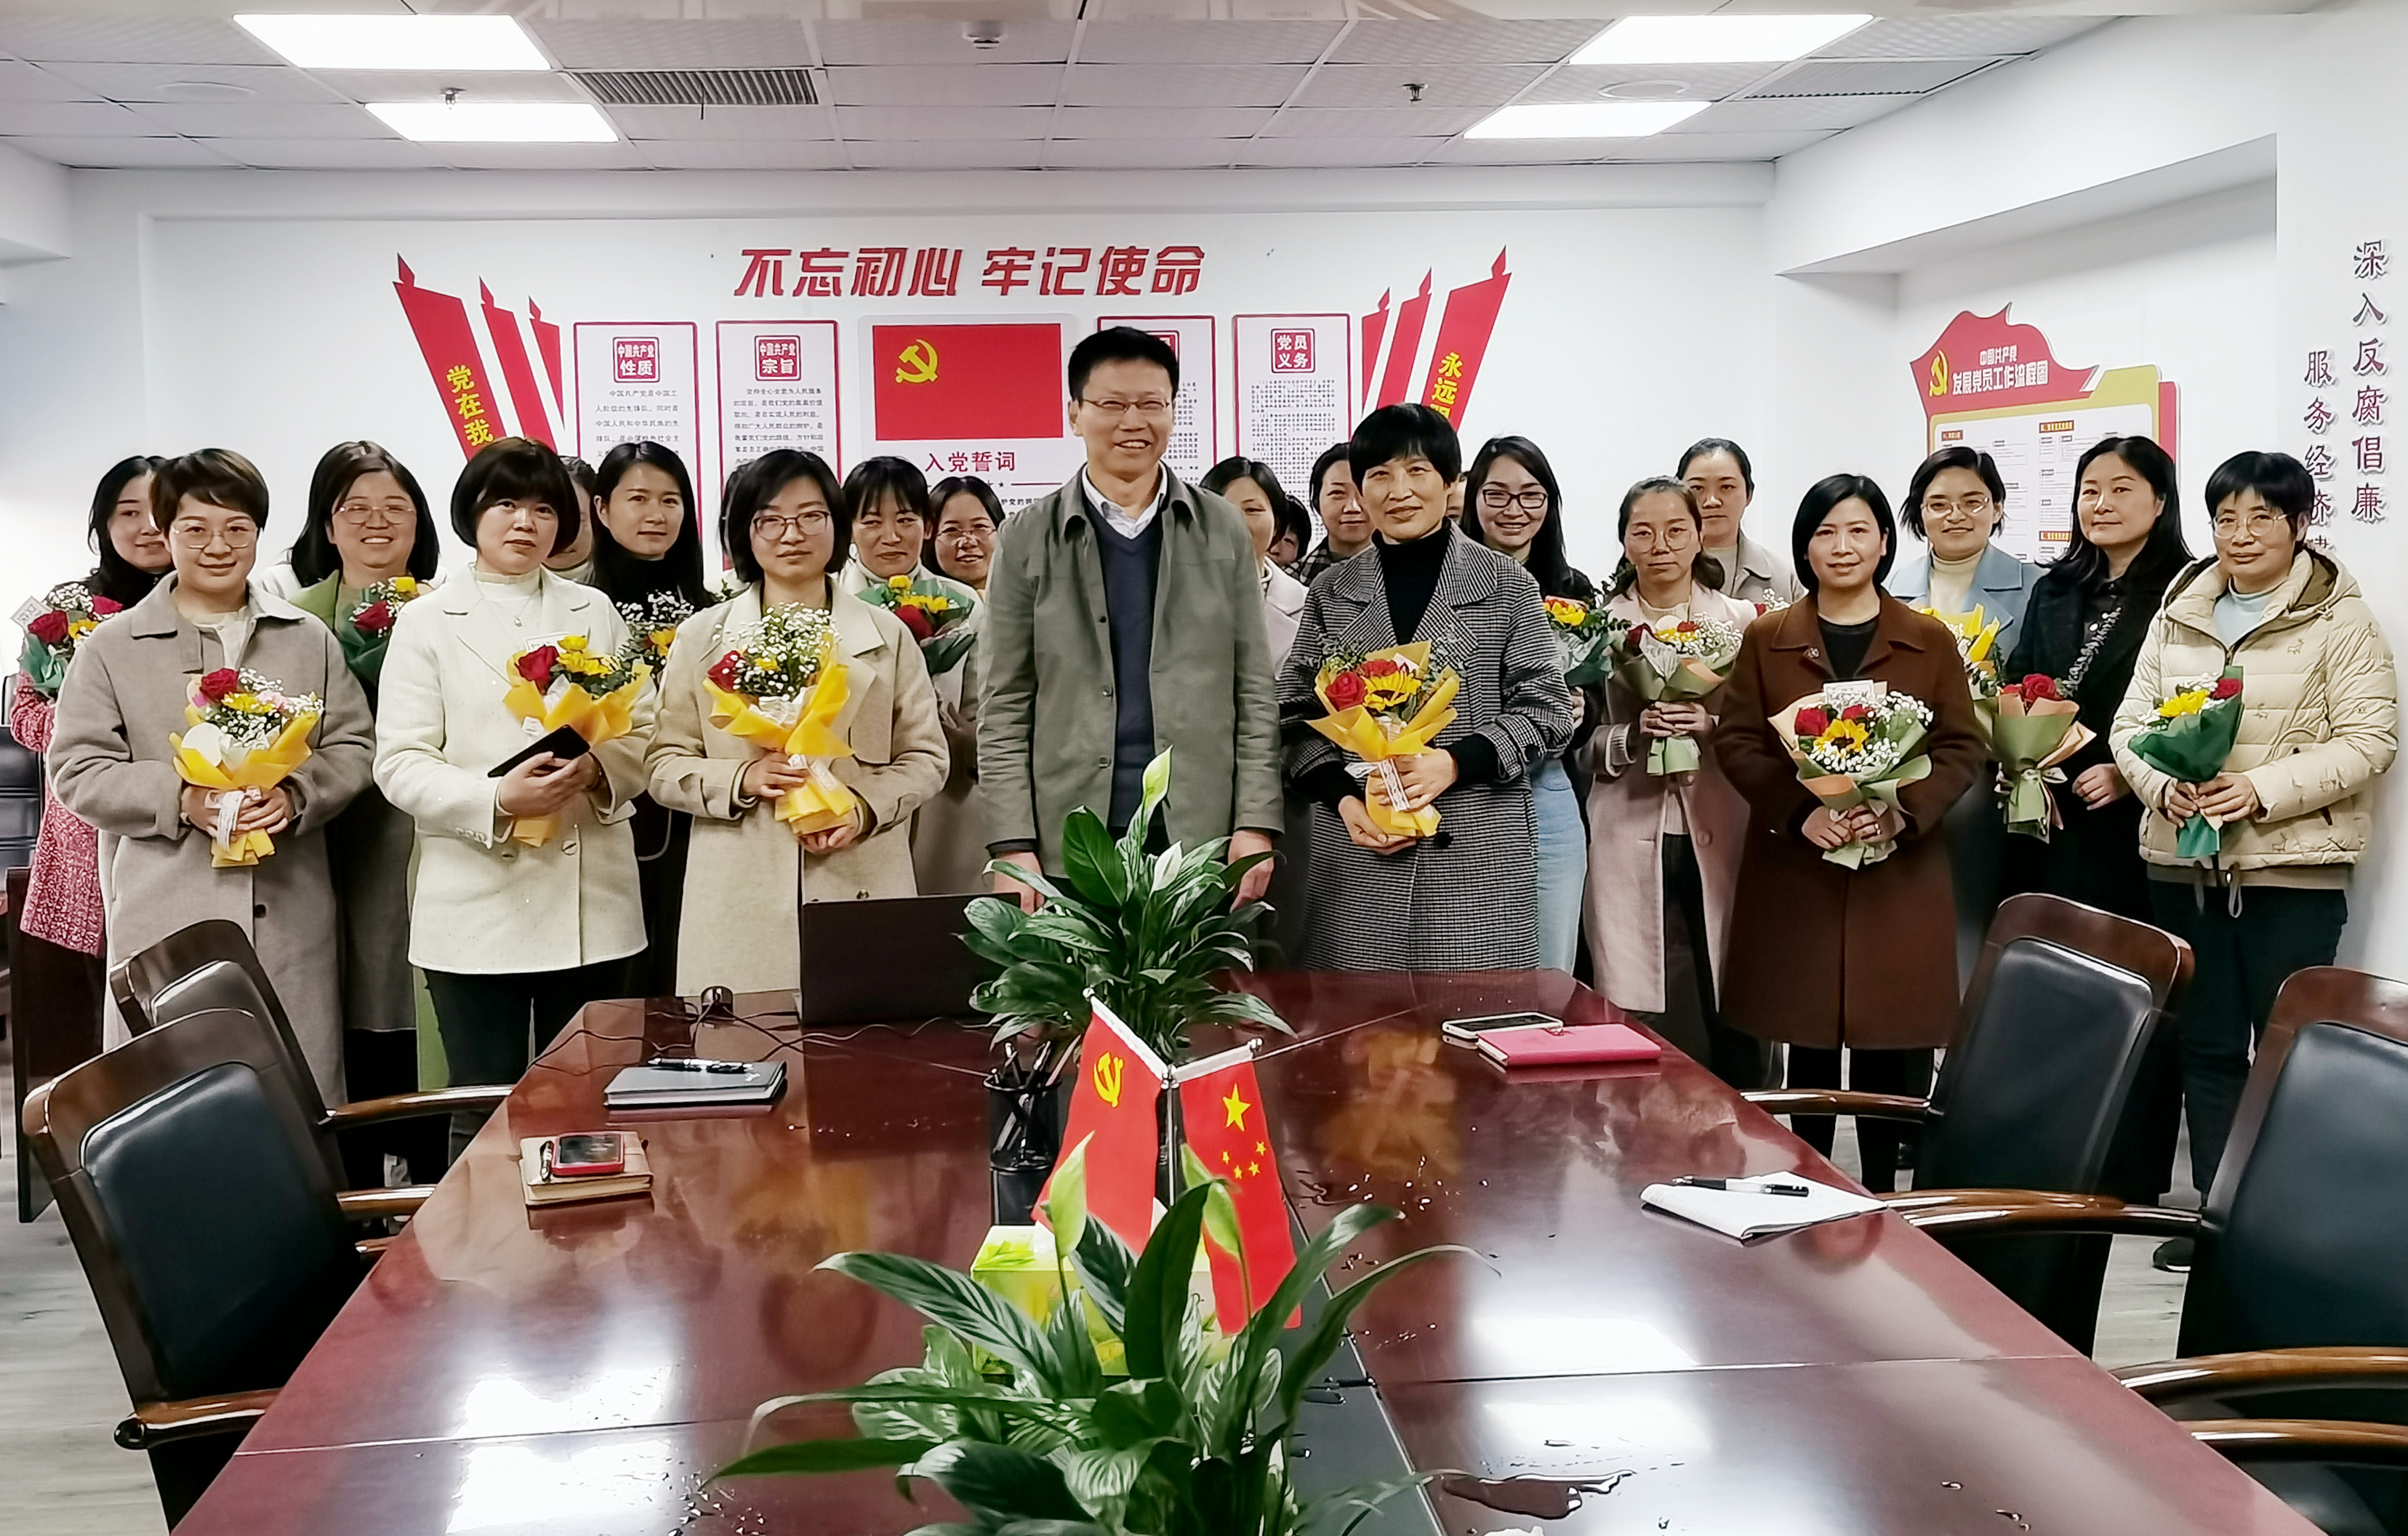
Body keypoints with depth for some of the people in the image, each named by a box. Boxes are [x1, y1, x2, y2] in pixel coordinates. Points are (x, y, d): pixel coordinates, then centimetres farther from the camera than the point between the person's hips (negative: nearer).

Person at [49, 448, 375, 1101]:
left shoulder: (309, 640, 13)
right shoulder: (112, 648, 5)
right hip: (166, 922, -2)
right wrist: (180, 799, -14)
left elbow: (353, 747, 10)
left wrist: (294, 794, -10)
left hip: (290, 919, 2)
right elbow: (78, 771, 1)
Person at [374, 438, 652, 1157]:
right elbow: (400, 764, -4)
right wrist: (496, 801, -20)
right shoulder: (427, 624, 4)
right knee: (485, 1118, 3)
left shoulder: (596, 614, 13)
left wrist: (597, 772, -12)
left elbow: (643, 736, 9)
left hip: (591, 903, 3)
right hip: (478, 906, -3)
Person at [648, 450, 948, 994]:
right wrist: (742, 780, -12)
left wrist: (866, 808, -9)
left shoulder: (887, 635, 10)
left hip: (864, 890, 1)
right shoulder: (701, 638, 9)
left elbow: (926, 758, 10)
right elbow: (664, 765, 7)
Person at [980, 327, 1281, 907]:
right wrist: (1013, 846, -4)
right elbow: (1004, 709, 4)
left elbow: (1254, 694, 7)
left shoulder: (1224, 531, 9)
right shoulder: (1028, 538, 6)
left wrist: (1256, 825, -2)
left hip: (1204, 837, 1)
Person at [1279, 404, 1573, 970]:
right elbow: (1298, 714, 11)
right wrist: (1344, 799, -6)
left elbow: (1546, 709, 1)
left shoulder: (1507, 586, 4)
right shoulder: (1332, 592, 11)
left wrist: (1454, 763, -13)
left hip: (1479, 857, -2)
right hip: (1357, 853, 2)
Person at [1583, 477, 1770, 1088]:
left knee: (1734, 1025, 0)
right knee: (1647, 1034, -3)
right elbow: (1581, 745, 4)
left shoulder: (1742, 621, 7)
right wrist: (1634, 736, -15)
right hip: (1633, 849, 0)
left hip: (1721, 845, 0)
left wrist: (1712, 727, -14)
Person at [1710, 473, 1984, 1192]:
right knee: (1808, 1043, 4)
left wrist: (1903, 812, -15)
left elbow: (1962, 748, 3)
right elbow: (1736, 742, 2)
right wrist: (1802, 812, -14)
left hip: (1899, 871, 0)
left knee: (1887, 1046, 2)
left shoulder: (1930, 641, 6)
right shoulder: (1766, 639, 7)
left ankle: (1880, 1197, 13)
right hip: (1793, 871, 0)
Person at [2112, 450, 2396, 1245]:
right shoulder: (2177, 616, 11)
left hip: (2294, 867, -4)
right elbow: (2131, 723, 10)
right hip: (2184, 864, 5)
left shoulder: (2341, 621, -3)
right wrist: (2161, 784, -11)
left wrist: (2263, 789, -19)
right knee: (2206, 1046, 10)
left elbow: (2368, 739, -9)